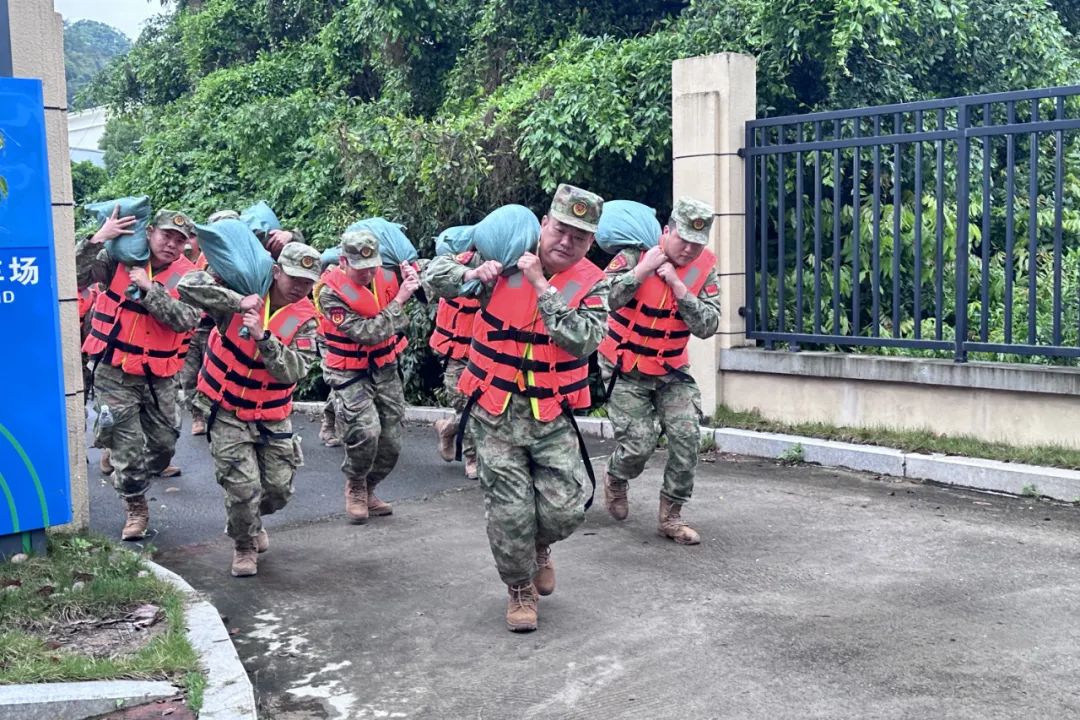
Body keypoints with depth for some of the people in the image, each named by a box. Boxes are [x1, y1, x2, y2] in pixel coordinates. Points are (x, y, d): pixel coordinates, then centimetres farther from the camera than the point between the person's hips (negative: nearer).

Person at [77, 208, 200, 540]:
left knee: (164, 441, 17)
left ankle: (153, 466, 50)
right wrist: (98, 238, -24)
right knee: (128, 446, -1)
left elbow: (184, 320, -20)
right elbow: (72, 276, -18)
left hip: (159, 376, 2)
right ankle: (136, 508, 20)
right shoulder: (118, 258, -5)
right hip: (114, 373, -2)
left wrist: (148, 286, -24)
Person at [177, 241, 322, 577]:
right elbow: (189, 285, -25)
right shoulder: (243, 294, -10)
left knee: (279, 489, 8)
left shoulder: (305, 319, -4)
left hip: (272, 418, 3)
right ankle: (244, 546, 19)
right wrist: (238, 302, -33)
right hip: (228, 413, -3)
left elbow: (294, 370, -18)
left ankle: (253, 521, 43)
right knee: (244, 488, -10)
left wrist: (263, 337, -30)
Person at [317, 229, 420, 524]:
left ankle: (367, 491, 34)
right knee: (366, 432, -25)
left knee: (391, 443, 8)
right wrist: (399, 300, -28)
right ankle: (355, 487, 5)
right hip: (349, 374, -5)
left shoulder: (385, 276, -6)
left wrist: (413, 277, -17)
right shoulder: (331, 293, -20)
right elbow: (367, 333, -26)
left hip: (385, 369, 5)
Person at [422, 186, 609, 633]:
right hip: (495, 413, 0)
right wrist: (475, 272, -24)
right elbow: (434, 278, -3)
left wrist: (541, 285, -21)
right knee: (509, 511, 1)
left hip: (552, 416, 1)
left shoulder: (592, 284, -2)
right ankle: (520, 589, 26)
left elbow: (582, 341, -19)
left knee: (566, 507, -5)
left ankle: (539, 547, 31)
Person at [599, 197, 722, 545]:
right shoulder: (637, 252, -16)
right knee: (639, 444, -8)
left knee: (687, 438, -8)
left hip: (672, 370, 4)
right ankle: (615, 479, 29)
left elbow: (707, 326, -14)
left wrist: (678, 286, -24)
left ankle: (671, 517, 9)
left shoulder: (705, 267, -6)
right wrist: (643, 270, -31)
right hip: (626, 369, -3)